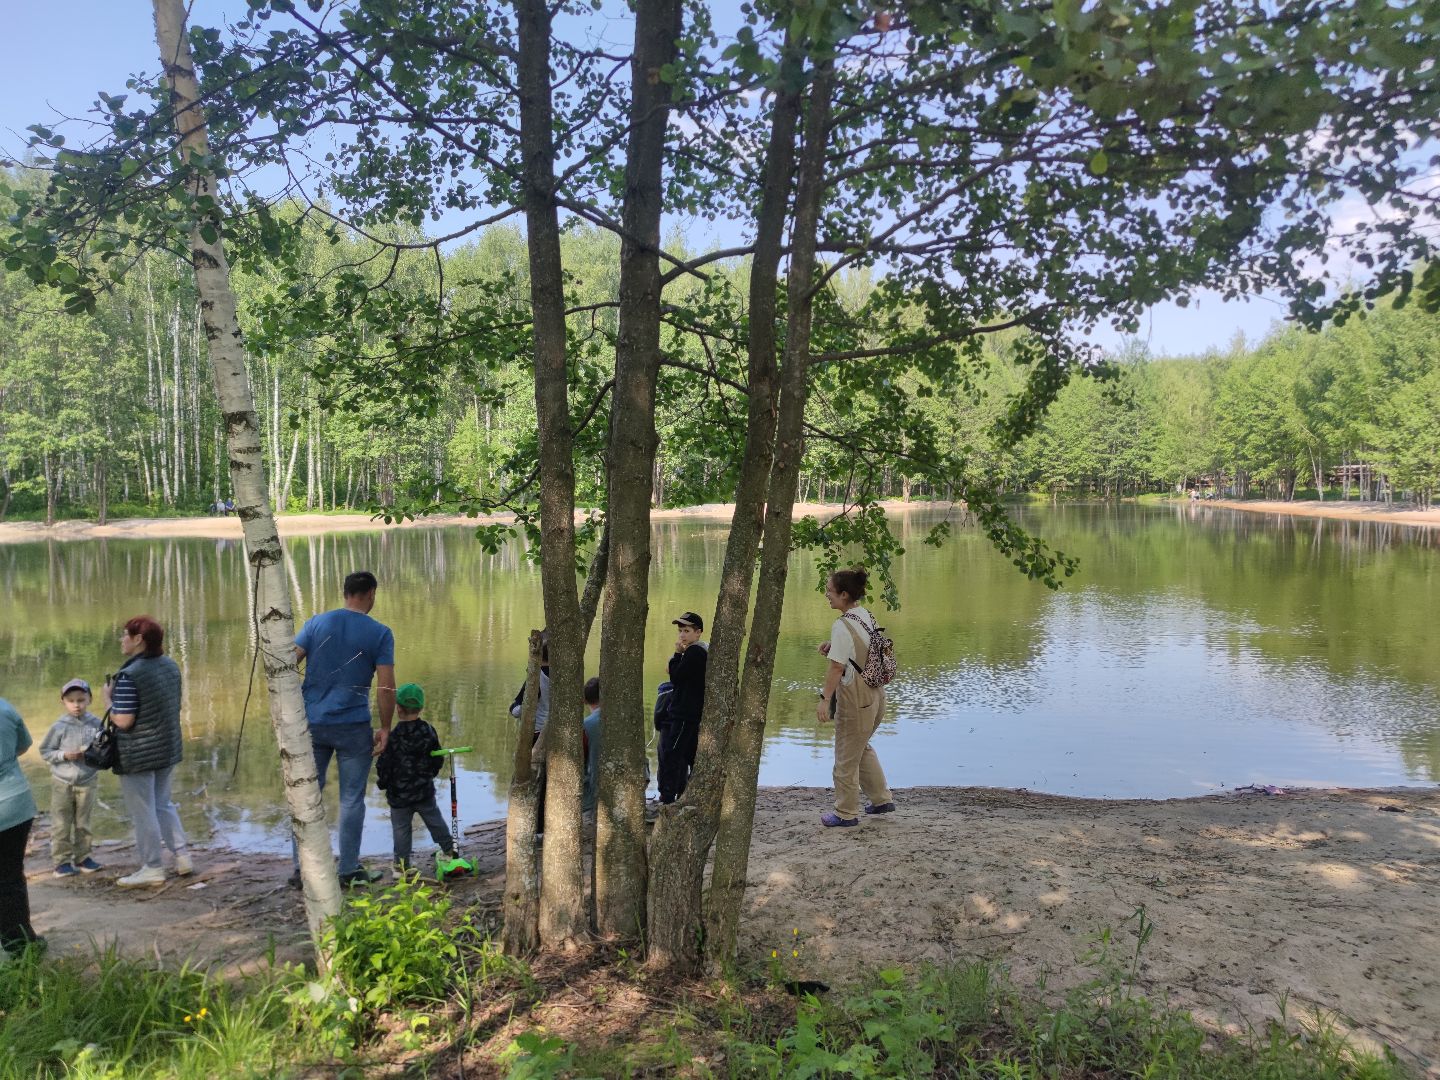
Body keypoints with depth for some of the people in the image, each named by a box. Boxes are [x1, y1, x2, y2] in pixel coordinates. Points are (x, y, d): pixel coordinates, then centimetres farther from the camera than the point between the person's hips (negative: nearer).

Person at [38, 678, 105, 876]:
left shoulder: (96, 724, -5)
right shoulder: (59, 727, -8)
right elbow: (45, 751, -3)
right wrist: (64, 755, -18)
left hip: (87, 782, 1)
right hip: (62, 782, -1)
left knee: (83, 823, 12)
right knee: (61, 825, 3)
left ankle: (82, 858, 22)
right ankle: (61, 861, 11)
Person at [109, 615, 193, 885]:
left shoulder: (128, 675, -21)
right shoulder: (171, 666, 4)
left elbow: (123, 721, -22)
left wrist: (109, 698, -6)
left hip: (139, 756, -8)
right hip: (168, 750, 8)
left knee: (143, 812, 5)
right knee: (162, 804, 21)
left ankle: (153, 869, 14)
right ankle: (183, 857, 21)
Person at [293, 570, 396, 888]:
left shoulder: (317, 623, 5)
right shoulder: (379, 633, -4)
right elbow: (386, 687, -9)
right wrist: (385, 728, 1)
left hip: (312, 724, 3)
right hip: (353, 727, -3)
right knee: (351, 799, 7)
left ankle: (302, 869, 15)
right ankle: (349, 870, 12)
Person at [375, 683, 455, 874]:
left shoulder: (392, 737, -18)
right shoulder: (428, 731, -5)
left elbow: (384, 766, -12)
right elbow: (438, 759, 4)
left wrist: (382, 783, 7)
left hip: (399, 794, -3)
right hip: (425, 791, 4)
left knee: (401, 828, 8)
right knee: (435, 820, 20)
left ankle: (402, 864, 13)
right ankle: (449, 849, 29)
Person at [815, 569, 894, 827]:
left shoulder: (842, 626, -22)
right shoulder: (867, 616, 4)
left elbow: (836, 667, -24)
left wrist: (825, 699, -22)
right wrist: (834, 646, 5)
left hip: (855, 698, -9)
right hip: (875, 693, 9)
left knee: (846, 757, 7)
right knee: (862, 747, 27)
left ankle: (846, 813, 19)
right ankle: (882, 799, 34)